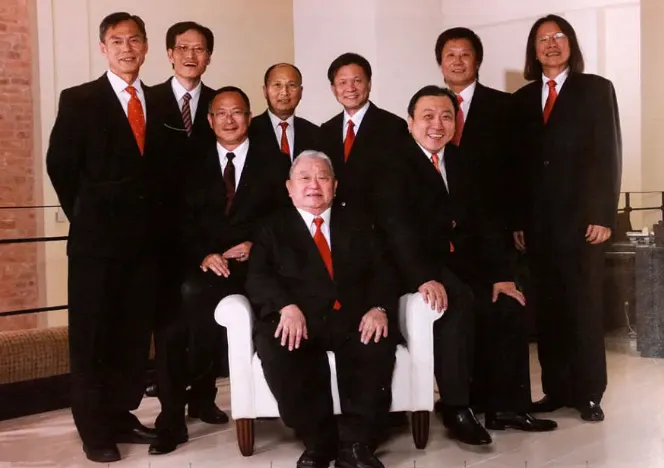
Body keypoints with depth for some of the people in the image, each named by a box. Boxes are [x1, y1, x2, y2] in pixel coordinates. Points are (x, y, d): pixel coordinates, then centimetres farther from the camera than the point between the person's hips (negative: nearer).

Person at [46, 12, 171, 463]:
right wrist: (87, 217, 0)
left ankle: (122, 416, 24)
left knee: (136, 334, 10)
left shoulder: (159, 103, 10)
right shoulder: (78, 100, -1)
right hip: (97, 239, -4)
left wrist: (158, 218, 5)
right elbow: (60, 165, -2)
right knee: (92, 336, 4)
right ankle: (95, 429, 15)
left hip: (146, 238, 4)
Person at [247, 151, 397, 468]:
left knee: (379, 343, -31)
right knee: (274, 348, -33)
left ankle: (354, 442, -18)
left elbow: (381, 273, 10)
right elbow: (258, 278, 2)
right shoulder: (273, 228, 16)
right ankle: (318, 441, -17)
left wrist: (379, 308, -12)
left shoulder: (356, 225, 22)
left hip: (352, 320, 1)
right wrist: (287, 306, -19)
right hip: (298, 322, -1)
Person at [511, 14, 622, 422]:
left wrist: (603, 215, -10)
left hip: (580, 216, -3)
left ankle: (589, 393, 10)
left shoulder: (596, 89, 5)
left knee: (585, 306, 2)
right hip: (538, 220, 3)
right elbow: (519, 163, 11)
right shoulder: (523, 98, 14)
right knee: (547, 308, 4)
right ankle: (557, 389, 12)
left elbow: (609, 155, -1)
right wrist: (518, 220, 4)